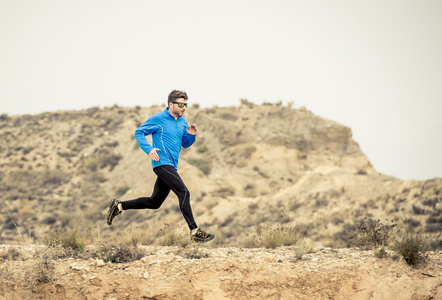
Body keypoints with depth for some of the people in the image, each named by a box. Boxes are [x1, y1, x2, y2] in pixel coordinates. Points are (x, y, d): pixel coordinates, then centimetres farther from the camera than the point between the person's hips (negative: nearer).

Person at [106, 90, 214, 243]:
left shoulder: (182, 121, 15)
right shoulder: (157, 119, -5)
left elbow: (185, 144, 21)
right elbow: (138, 132, 0)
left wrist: (191, 135, -1)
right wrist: (149, 149, -14)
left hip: (171, 166, 9)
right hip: (162, 163, -9)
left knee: (154, 203, 13)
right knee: (184, 192, -19)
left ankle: (118, 206, 26)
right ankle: (195, 231, -20)